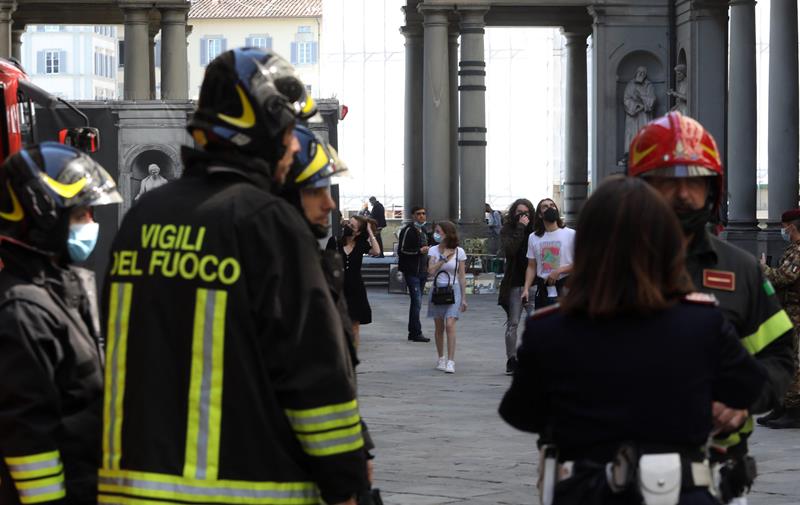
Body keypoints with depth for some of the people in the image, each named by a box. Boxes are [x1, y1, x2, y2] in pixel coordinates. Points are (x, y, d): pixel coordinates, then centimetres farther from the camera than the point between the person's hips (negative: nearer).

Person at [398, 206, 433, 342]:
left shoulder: (425, 230, 16)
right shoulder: (408, 230, -10)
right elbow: (402, 250, -15)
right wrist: (419, 251, -21)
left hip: (422, 271, 8)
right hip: (412, 271, -8)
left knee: (416, 302, 13)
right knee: (417, 302, -11)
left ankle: (413, 333, 19)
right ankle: (416, 333, -9)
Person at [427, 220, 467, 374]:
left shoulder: (459, 252, -1)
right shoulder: (434, 250, 3)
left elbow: (462, 277, 3)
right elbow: (431, 271, -10)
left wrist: (464, 298, 2)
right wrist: (444, 258, -15)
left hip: (453, 290, -3)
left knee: (450, 324, -16)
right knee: (439, 327, 8)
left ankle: (450, 361, -17)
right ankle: (441, 358, 23)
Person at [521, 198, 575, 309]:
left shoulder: (571, 234, -3)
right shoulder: (533, 237, 9)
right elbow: (531, 267, 10)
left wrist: (559, 271, -15)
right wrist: (526, 288, -3)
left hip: (565, 288, -4)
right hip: (543, 288, 4)